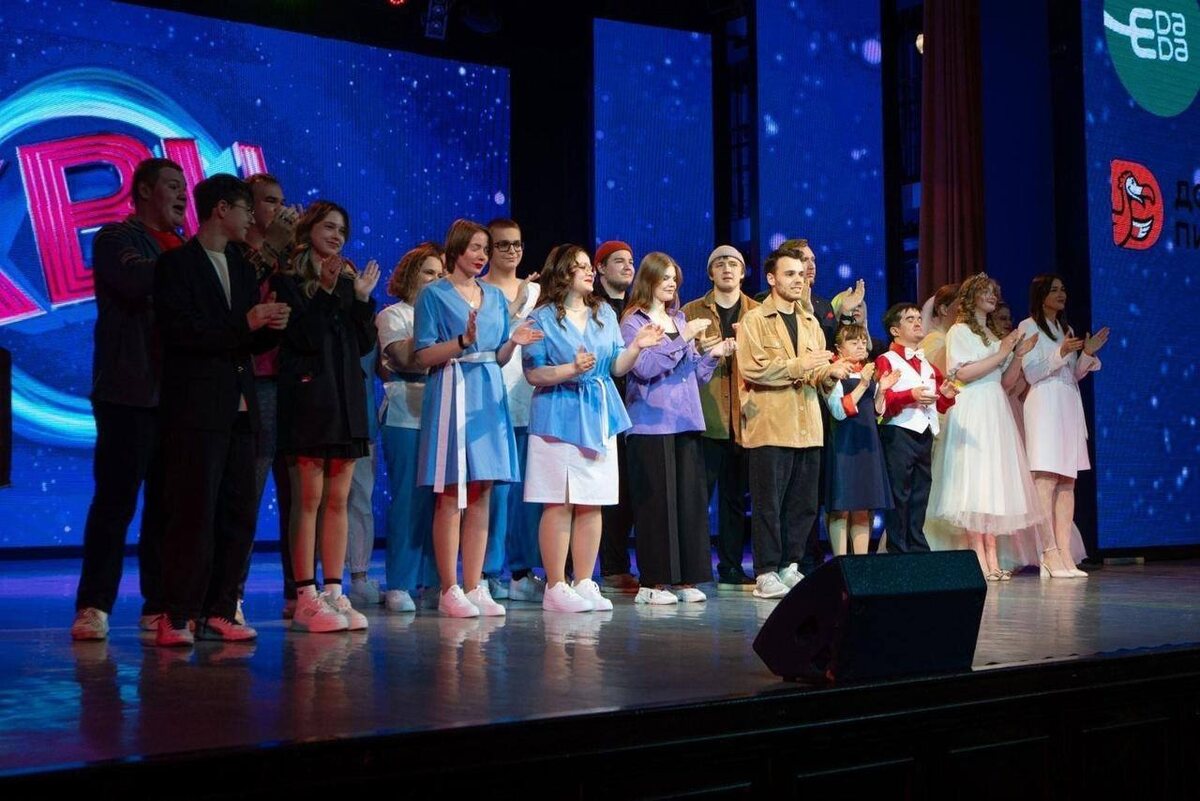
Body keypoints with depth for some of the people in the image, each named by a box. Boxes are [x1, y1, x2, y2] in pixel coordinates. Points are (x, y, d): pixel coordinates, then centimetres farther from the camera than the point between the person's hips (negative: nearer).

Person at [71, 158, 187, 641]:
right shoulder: (117, 238, 2)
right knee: (115, 500, -6)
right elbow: (140, 283, -18)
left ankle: (159, 605, 9)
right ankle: (94, 606, -2)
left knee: (168, 504, 5)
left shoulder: (182, 250, 21)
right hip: (129, 393, -6)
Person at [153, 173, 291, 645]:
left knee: (238, 515, 5)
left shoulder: (241, 267, 20)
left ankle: (218, 613, 11)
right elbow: (180, 331, -15)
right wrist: (245, 324, -19)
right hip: (197, 408, -7)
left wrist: (271, 327, -3)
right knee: (195, 514, -8)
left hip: (239, 408, 7)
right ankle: (176, 618, -2)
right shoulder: (177, 264, -2)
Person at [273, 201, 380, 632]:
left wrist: (362, 298, -1)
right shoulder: (288, 280, 0)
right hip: (308, 398, -6)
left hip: (346, 400, 6)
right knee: (308, 501, -6)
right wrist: (326, 292, -14)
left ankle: (334, 593, 8)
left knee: (337, 502, 6)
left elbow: (365, 343, 10)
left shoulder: (348, 279, 17)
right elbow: (303, 337, -12)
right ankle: (305, 598, -4)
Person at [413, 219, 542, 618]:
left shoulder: (495, 297, 17)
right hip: (452, 395, -5)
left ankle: (474, 587, 8)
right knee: (451, 495, -7)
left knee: (482, 496, 4)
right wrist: (463, 341, -20)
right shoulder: (433, 294, 1)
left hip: (490, 397, 6)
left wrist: (513, 342, -3)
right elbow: (423, 355, -6)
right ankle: (449, 591, -2)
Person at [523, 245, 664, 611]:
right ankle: (556, 588, 1)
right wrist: (572, 369, -20)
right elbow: (533, 373, -7)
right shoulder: (543, 317, -2)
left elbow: (616, 367, 11)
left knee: (592, 504, 5)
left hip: (599, 416, 5)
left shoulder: (605, 313, 13)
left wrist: (636, 346, -7)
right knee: (559, 504, -5)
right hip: (559, 418, -5)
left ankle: (584, 583, 13)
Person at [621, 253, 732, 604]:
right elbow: (644, 368, -15)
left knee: (690, 497, 3)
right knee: (656, 499, -6)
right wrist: (683, 340, -16)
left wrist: (713, 355, 2)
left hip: (685, 421, 6)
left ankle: (685, 579, 8)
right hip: (651, 423, -6)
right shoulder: (633, 322, 0)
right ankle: (653, 581, 0)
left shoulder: (679, 320, 19)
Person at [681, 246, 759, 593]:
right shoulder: (692, 312, 10)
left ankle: (731, 571, 14)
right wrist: (698, 350, -13)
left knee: (736, 497, 7)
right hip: (706, 417, -2)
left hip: (744, 417, 2)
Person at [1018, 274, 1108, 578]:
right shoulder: (1028, 326, 0)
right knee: (1046, 479, -13)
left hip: (1069, 407, 7)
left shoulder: (1065, 328, 21)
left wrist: (1087, 354, 2)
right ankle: (1049, 555, -16)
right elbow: (1031, 373, -9)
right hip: (1044, 407, -7)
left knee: (1067, 482, 1)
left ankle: (1065, 554, -1)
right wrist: (1061, 353, -20)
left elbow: (1074, 375, 19)